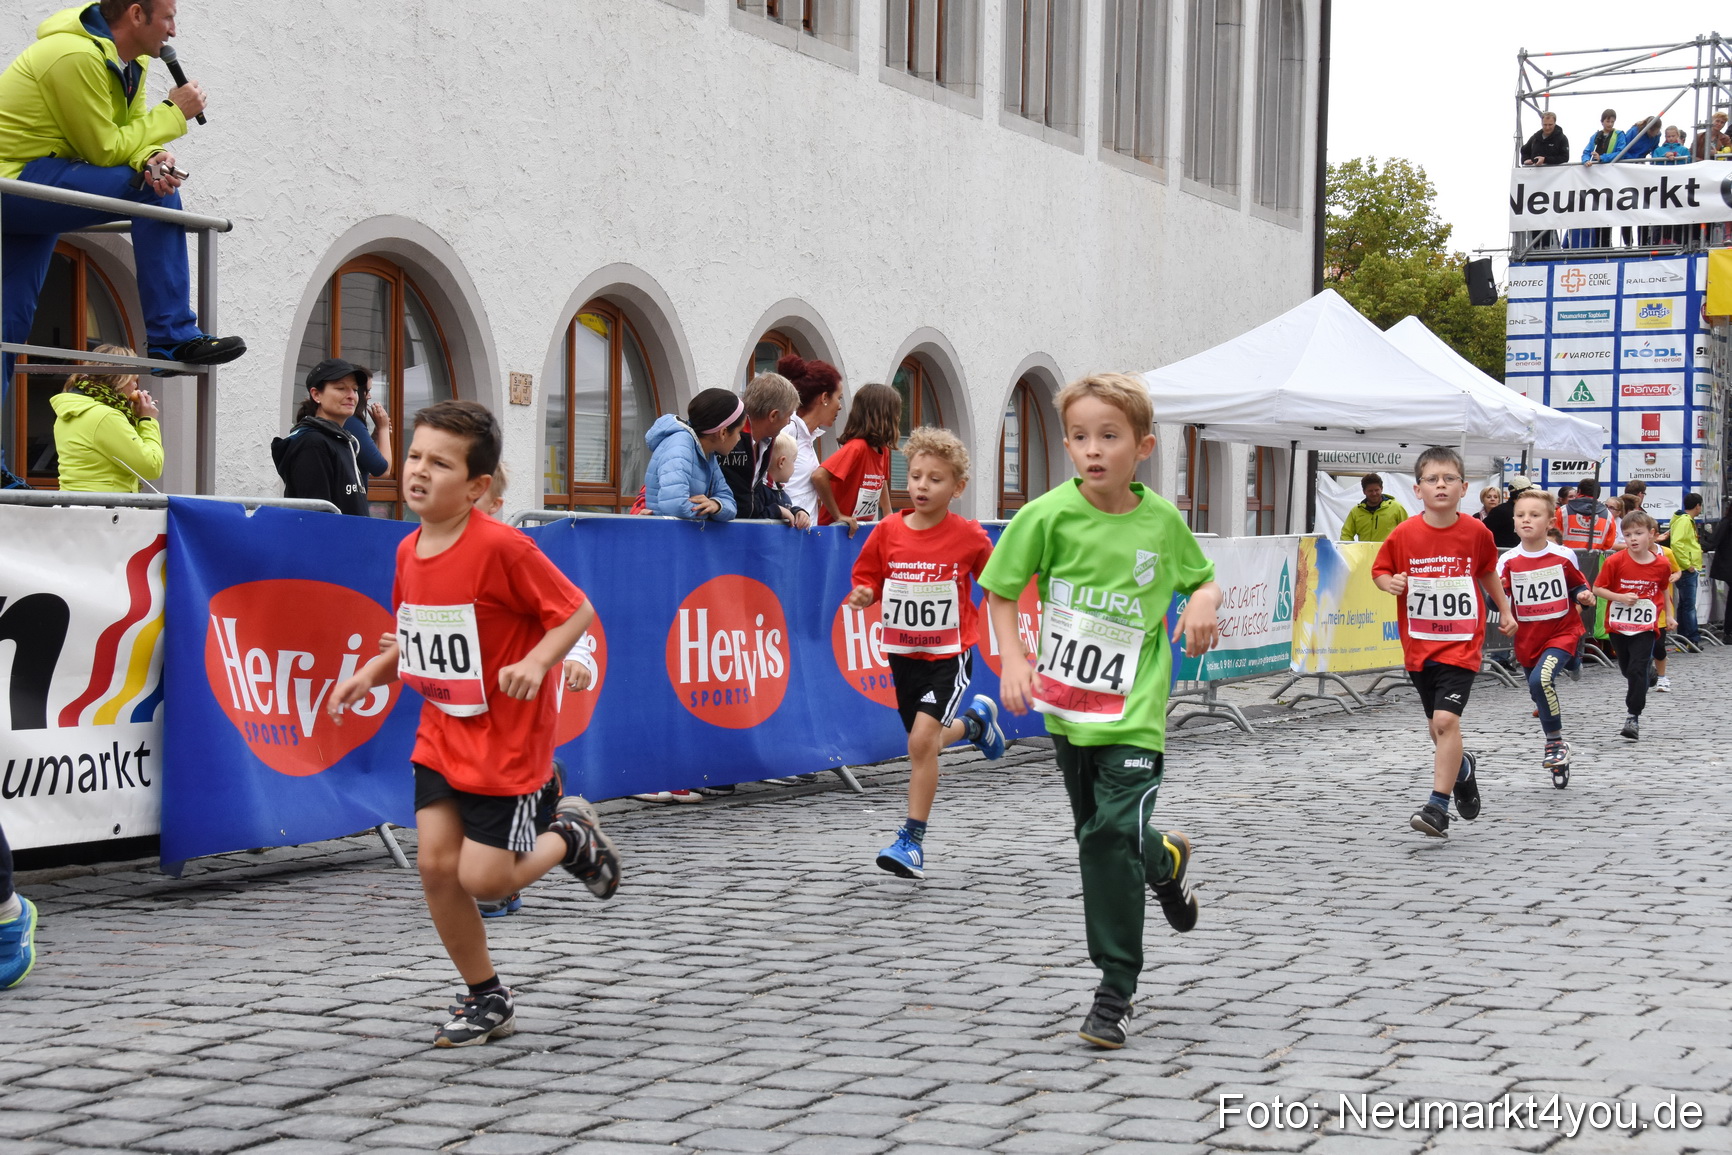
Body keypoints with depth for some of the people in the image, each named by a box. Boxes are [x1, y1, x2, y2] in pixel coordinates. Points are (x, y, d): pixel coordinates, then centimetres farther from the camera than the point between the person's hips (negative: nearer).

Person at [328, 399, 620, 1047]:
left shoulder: (501, 548, -20)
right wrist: (370, 674, 5)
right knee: (435, 865, -1)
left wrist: (535, 663, -30)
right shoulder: (410, 551, 3)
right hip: (441, 734, 7)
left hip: (506, 739, -6)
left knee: (483, 880, -6)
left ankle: (570, 835, 25)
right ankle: (487, 1001, 17)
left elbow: (576, 611, -15)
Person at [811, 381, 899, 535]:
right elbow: (819, 476, -29)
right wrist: (838, 516, -21)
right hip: (839, 528, -8)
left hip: (865, 528, 8)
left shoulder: (883, 451, 6)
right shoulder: (856, 447, -19)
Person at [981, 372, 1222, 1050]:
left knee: (1113, 833, -13)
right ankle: (1165, 860, 47)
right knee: (1096, 839, 13)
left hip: (1133, 710, -2)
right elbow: (1000, 591, 2)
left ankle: (1116, 988, 0)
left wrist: (1205, 601, -7)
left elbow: (1203, 578, 16)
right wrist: (1012, 658, -12)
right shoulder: (1048, 515, -7)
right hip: (1067, 706, 2)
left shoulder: (1163, 521, -2)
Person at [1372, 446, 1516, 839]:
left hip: (1462, 642, -3)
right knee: (1436, 724, 16)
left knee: (1446, 719, -18)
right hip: (1419, 643, 3)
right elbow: (1379, 570, 5)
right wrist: (1389, 583, -16)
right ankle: (1463, 767, 48)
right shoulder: (1404, 534, -6)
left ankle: (1438, 806, -15)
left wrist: (1504, 610, 19)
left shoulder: (1476, 533, -4)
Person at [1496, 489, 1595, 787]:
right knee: (1540, 693, 14)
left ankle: (1556, 741, -10)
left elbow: (1578, 585, 11)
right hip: (1527, 639, 3)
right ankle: (1559, 763, 32)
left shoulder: (1563, 557, -6)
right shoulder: (1508, 562, -6)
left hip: (1562, 632, -3)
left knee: (1541, 680, -28)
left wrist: (1585, 595, -10)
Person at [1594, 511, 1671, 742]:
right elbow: (1597, 589, -7)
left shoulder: (1661, 565, -6)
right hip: (1618, 626, 1)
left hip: (1646, 627, -1)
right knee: (1628, 670, 17)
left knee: (1638, 670, -12)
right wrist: (1621, 597, -21)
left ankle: (1634, 717, -8)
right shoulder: (1615, 561, -11)